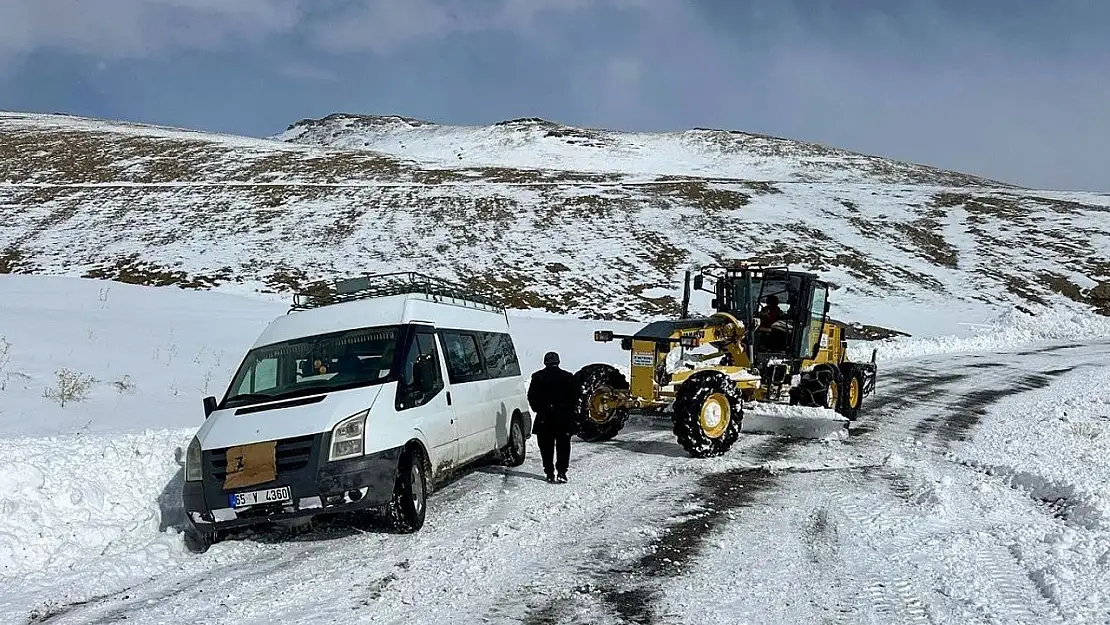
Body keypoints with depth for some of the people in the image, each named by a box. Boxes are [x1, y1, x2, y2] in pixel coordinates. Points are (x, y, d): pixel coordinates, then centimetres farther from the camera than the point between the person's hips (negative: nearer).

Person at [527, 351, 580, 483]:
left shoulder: (537, 377, -1)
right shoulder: (568, 377, -2)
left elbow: (531, 397, 2)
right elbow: (575, 397, 1)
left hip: (544, 418, 0)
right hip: (564, 418, 0)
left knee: (546, 447, 8)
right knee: (563, 445, 6)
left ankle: (549, 473, 7)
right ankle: (561, 472, -3)